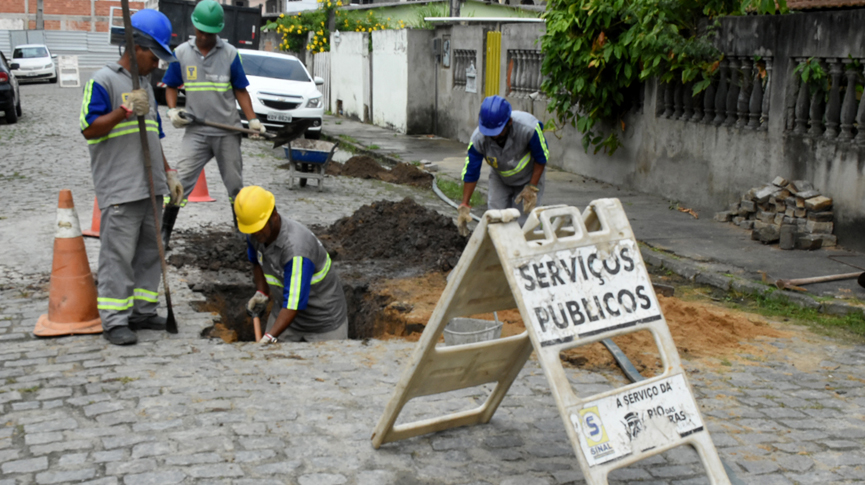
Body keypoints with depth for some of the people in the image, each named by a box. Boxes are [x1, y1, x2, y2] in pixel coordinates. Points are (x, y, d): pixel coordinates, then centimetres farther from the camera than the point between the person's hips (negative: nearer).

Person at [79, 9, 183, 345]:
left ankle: (143, 311, 20)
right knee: (118, 255, -7)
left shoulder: (145, 85, 20)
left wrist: (168, 173, 19)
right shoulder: (103, 81, -6)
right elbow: (89, 129, -13)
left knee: (150, 252, 11)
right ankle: (114, 321, -1)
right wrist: (125, 110, -22)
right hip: (119, 190, -8)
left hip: (150, 188, 8)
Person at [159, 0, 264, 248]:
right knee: (180, 181, -8)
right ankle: (164, 233, -3)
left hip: (228, 131, 0)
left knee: (235, 184, 11)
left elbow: (240, 90, 2)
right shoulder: (181, 53, 1)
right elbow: (171, 86, 10)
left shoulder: (230, 53, -1)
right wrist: (173, 110, -7)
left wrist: (252, 119, -8)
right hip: (195, 132, 0)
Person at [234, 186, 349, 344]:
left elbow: (293, 304, -38)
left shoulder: (296, 248, -36)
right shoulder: (256, 235, -12)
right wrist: (261, 293, 3)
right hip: (284, 311, 6)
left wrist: (269, 337, -43)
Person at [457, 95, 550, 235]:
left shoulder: (528, 128, -38)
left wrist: (532, 188, -20)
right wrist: (464, 206, -19)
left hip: (529, 177, -2)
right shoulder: (478, 138, -30)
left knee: (528, 223, -7)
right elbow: (470, 173, -18)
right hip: (500, 179, 2)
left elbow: (541, 158, -19)